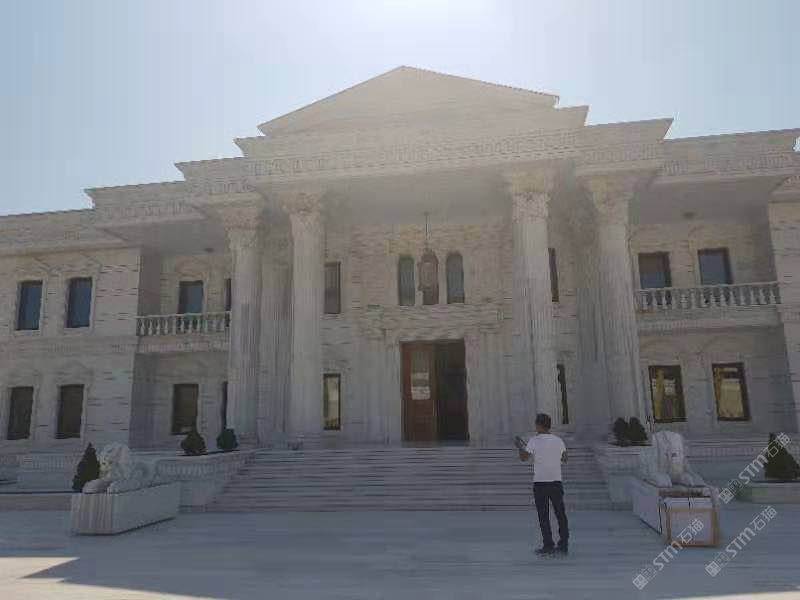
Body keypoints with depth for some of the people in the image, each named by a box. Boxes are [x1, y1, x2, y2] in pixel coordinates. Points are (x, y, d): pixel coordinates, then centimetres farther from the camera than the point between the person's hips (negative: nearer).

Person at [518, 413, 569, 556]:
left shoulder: (534, 441, -9)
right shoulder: (559, 441, 3)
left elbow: (524, 458, -5)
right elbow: (564, 459, 16)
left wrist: (520, 446, 12)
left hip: (540, 483, -4)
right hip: (556, 482, 4)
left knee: (544, 516, 3)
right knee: (561, 514, 11)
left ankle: (548, 545, 2)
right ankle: (563, 545, 15)